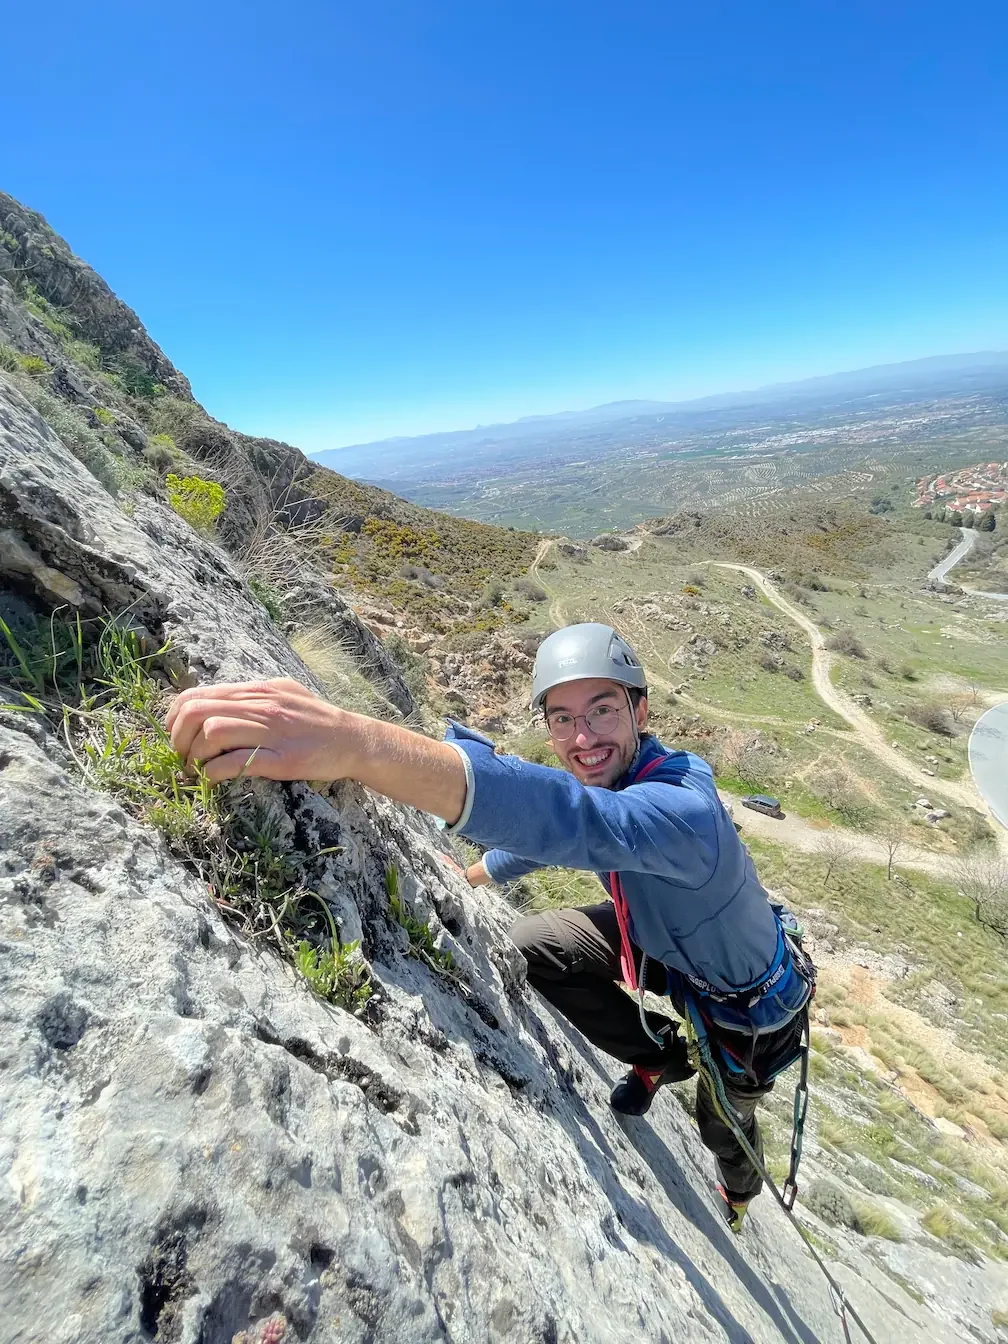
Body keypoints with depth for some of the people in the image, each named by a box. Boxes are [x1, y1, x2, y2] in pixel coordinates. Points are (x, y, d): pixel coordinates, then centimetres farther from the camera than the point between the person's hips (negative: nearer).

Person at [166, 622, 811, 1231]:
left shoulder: (686, 808, -44)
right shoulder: (607, 774, -18)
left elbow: (577, 821, -64)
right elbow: (549, 829, 3)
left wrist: (359, 743, -76)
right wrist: (473, 874, 13)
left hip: (748, 997, -5)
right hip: (661, 941, 5)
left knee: (724, 1124, 21)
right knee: (528, 948, -8)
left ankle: (740, 1195, 63)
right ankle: (662, 1057, 17)